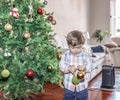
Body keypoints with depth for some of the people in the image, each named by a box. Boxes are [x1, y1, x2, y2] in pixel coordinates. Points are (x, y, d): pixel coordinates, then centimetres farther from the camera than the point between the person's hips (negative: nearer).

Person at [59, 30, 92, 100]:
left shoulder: (86, 55, -8)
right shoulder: (66, 54, -7)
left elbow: (89, 66, -13)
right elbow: (61, 66, -12)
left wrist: (85, 68, -36)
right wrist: (68, 68, -32)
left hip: (82, 85, 0)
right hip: (69, 85, 1)